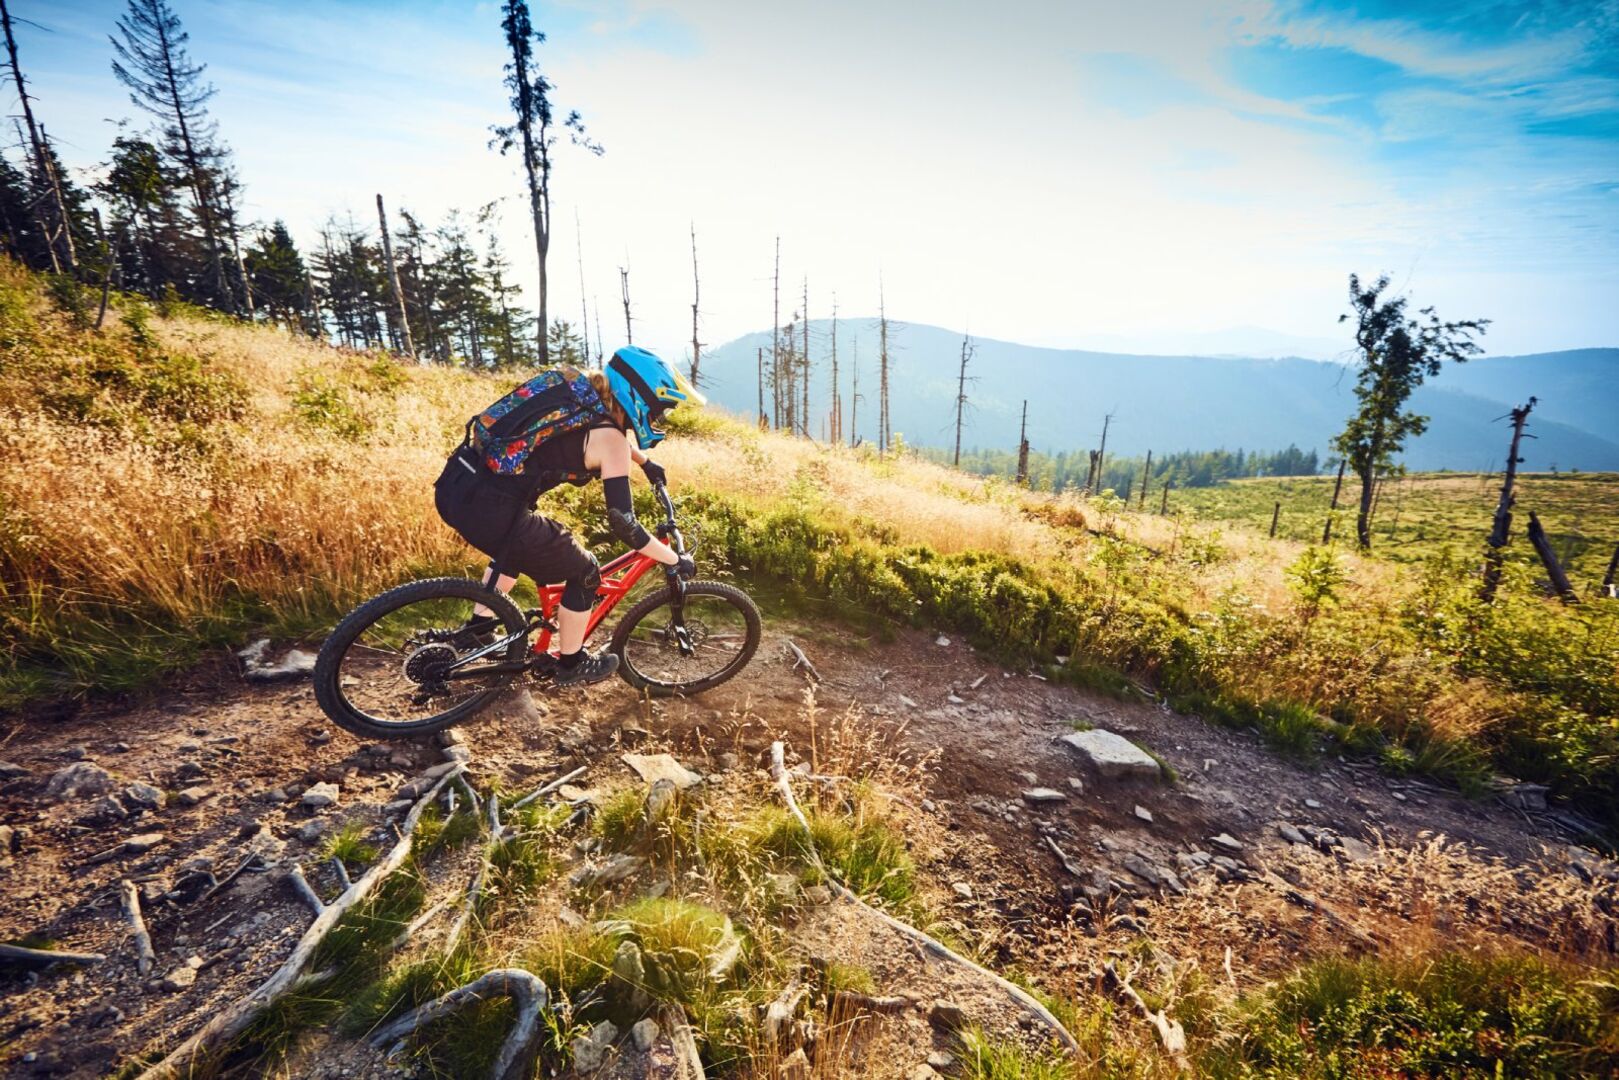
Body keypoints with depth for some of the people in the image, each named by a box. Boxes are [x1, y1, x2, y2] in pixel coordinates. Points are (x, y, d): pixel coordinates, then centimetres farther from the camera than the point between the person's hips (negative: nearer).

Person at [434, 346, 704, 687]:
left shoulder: (583, 394, 14)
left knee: (514, 543, 39)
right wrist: (676, 561, 3)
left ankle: (480, 624, 45)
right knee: (584, 573, 12)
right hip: (487, 508, -9)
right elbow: (623, 525, -8)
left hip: (455, 484, 9)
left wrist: (645, 462, 49)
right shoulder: (610, 439, -8)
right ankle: (571, 664, 30)